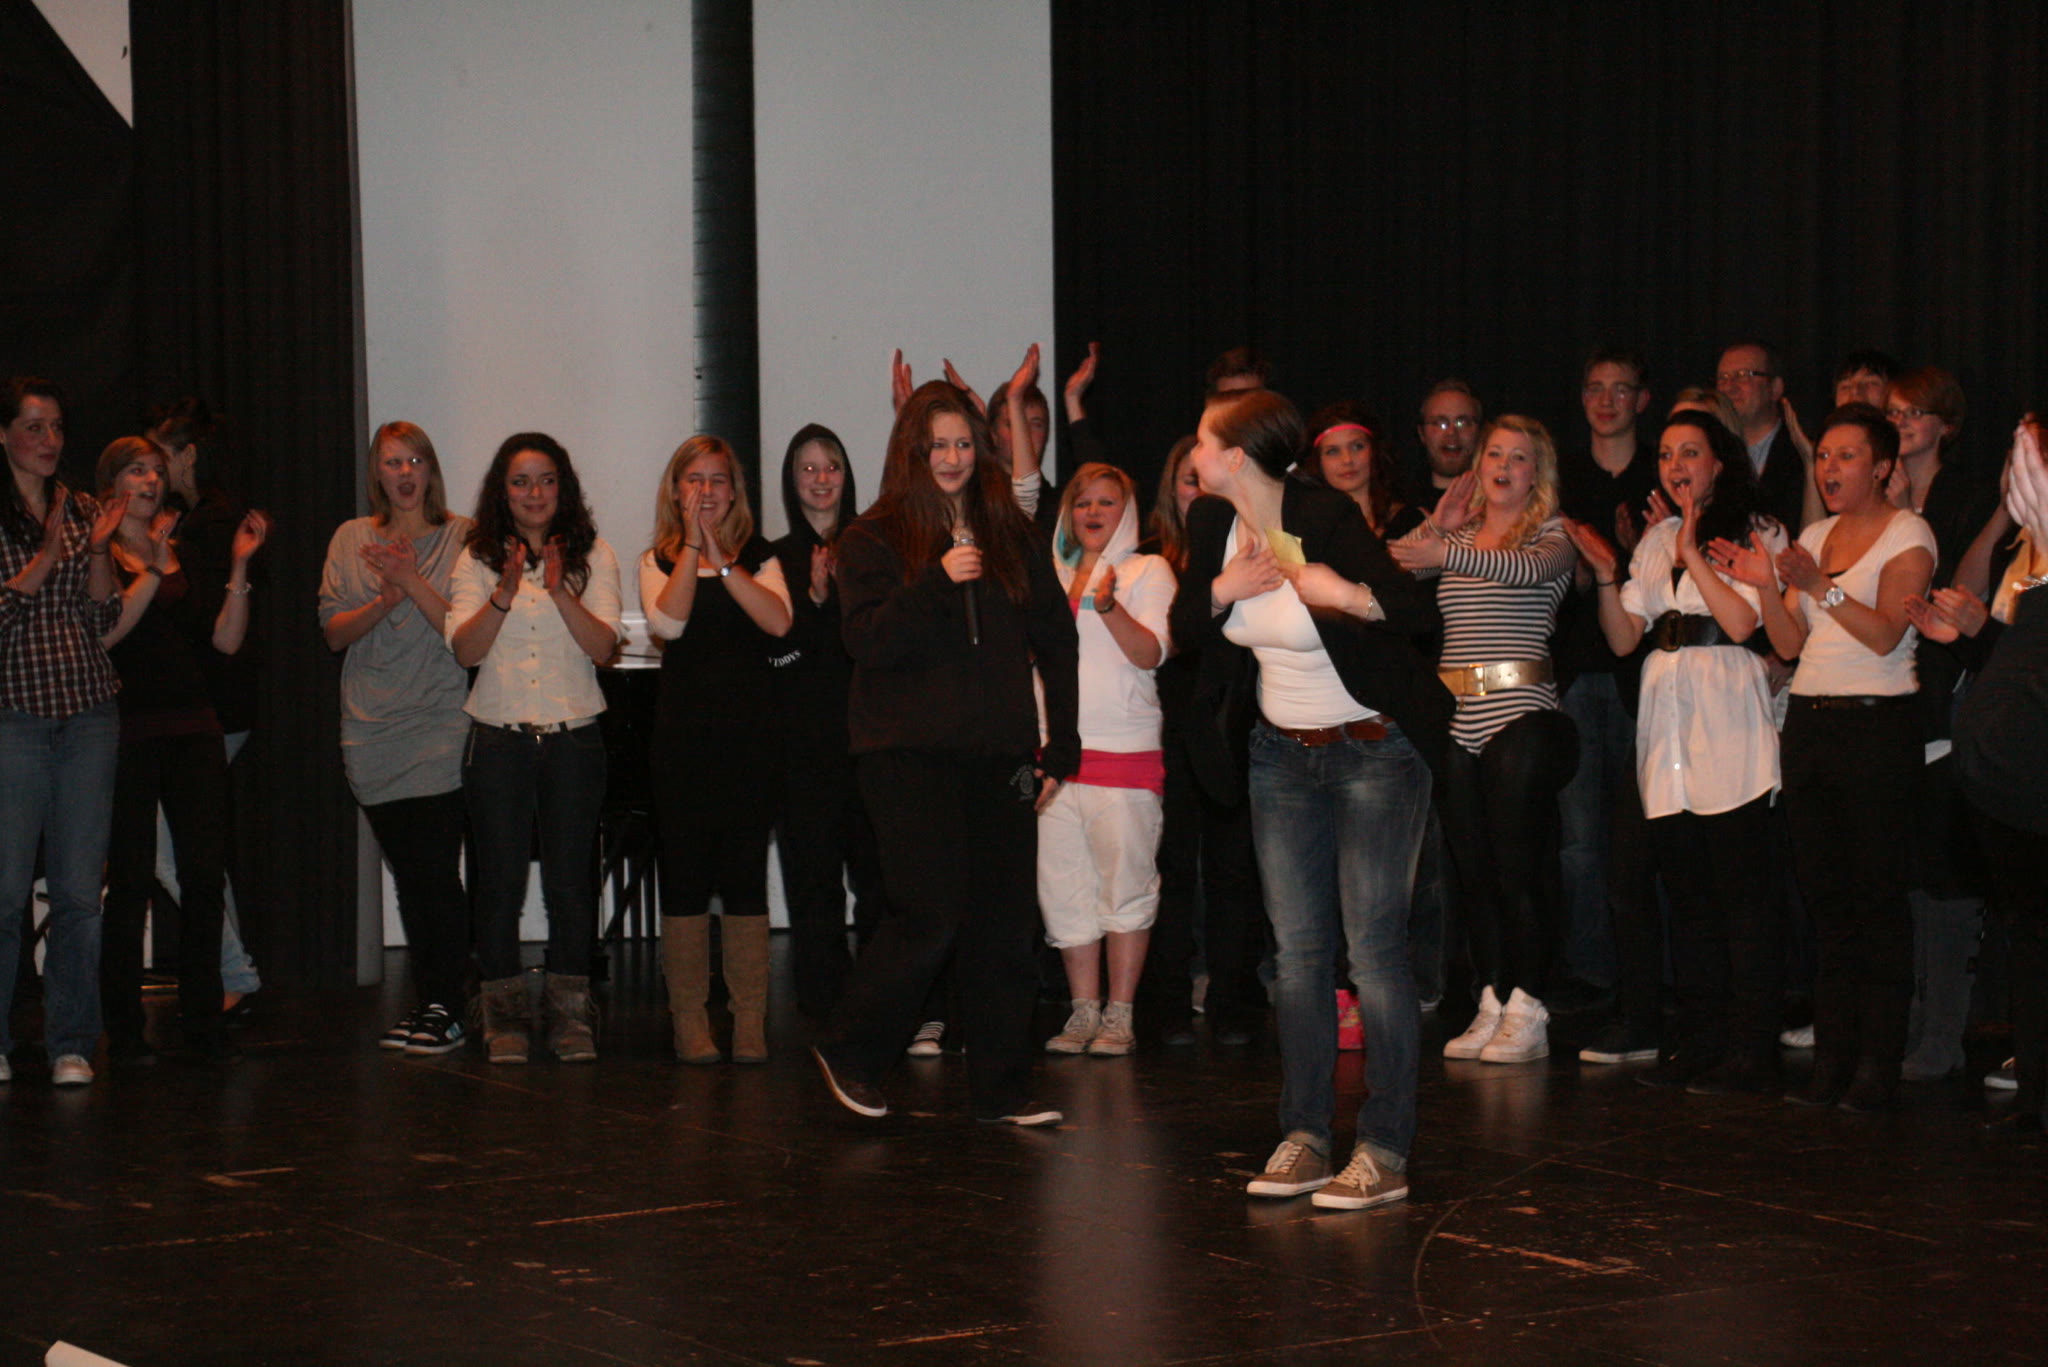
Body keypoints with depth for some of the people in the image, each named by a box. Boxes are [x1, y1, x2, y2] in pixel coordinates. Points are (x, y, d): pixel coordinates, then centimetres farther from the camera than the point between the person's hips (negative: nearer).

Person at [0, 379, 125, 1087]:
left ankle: (71, 1044, 11)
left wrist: (98, 550, -5)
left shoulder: (83, 512, 12)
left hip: (89, 715, 4)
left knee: (80, 892, 3)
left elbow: (106, 617, 10)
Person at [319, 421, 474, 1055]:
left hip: (439, 729, -4)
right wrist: (382, 603, -12)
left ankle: (448, 1008, -3)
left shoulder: (460, 538, 1)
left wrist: (415, 583, -18)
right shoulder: (352, 539, 11)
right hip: (371, 734, 4)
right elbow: (333, 631, 4)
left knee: (436, 871, -9)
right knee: (407, 874, 8)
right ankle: (426, 1002, 15)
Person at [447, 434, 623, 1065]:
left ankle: (570, 1013, 10)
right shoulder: (478, 559, 5)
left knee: (571, 878, 1)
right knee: (500, 879, 2)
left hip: (573, 735, 0)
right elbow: (464, 650, -5)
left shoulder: (592, 557, 4)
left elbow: (603, 646, -6)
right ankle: (504, 1016, 11)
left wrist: (559, 590, -19)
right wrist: (505, 594, -18)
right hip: (498, 738, 0)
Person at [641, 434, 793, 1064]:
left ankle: (750, 1020, 4)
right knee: (685, 876, 2)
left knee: (745, 876, 1)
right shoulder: (659, 560, 7)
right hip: (684, 734, 0)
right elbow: (667, 622, -13)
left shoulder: (758, 556, 8)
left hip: (748, 734, 0)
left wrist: (722, 559, -13)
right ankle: (689, 1019, 7)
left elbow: (778, 621, -11)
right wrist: (693, 547, -11)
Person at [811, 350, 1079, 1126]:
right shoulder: (875, 539, 3)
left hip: (999, 755, 4)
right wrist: (939, 582, -19)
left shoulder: (1012, 537, 13)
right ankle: (849, 1053, 8)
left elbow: (1055, 642, 15)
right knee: (931, 914, -11)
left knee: (1005, 923, 1)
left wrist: (1059, 748, 9)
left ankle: (1001, 1089, 10)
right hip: (910, 752, -4)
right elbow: (868, 642, -9)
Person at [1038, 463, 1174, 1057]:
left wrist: (1109, 606, -22)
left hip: (1125, 748, -4)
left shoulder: (1147, 571, 6)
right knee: (1064, 886, 2)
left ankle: (1119, 1014, 0)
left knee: (1125, 883, -5)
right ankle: (1083, 1010, 9)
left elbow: (1150, 653, -7)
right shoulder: (1053, 574, 19)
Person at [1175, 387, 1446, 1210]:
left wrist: (1351, 596, -46)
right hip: (1282, 752, 7)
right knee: (1297, 949, 7)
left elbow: (1414, 610, -27)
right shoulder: (1212, 524, -1)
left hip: (1374, 749, -7)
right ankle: (1304, 1139, 13)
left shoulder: (1325, 518, -21)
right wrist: (1220, 590, -11)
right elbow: (1184, 628, 8)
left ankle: (1384, 1151, -5)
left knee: (1373, 946, -8)